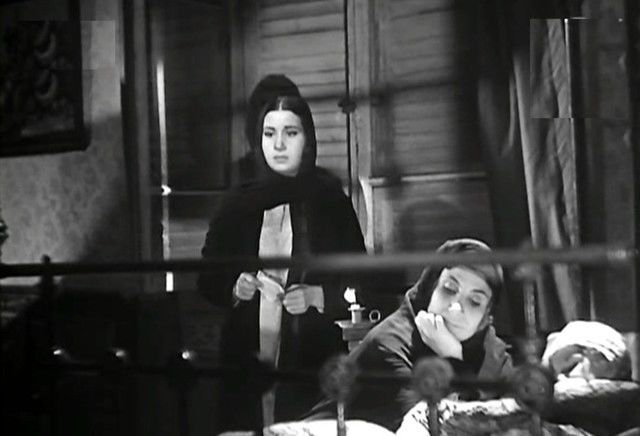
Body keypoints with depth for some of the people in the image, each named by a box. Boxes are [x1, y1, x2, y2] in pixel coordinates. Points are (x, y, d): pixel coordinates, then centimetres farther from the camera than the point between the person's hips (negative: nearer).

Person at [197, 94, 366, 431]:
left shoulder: (330, 201, 3)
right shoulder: (240, 204, 8)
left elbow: (359, 284, 2)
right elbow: (208, 280, 12)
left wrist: (317, 296, -14)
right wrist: (234, 288, -8)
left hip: (314, 359, -2)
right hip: (246, 356, 2)